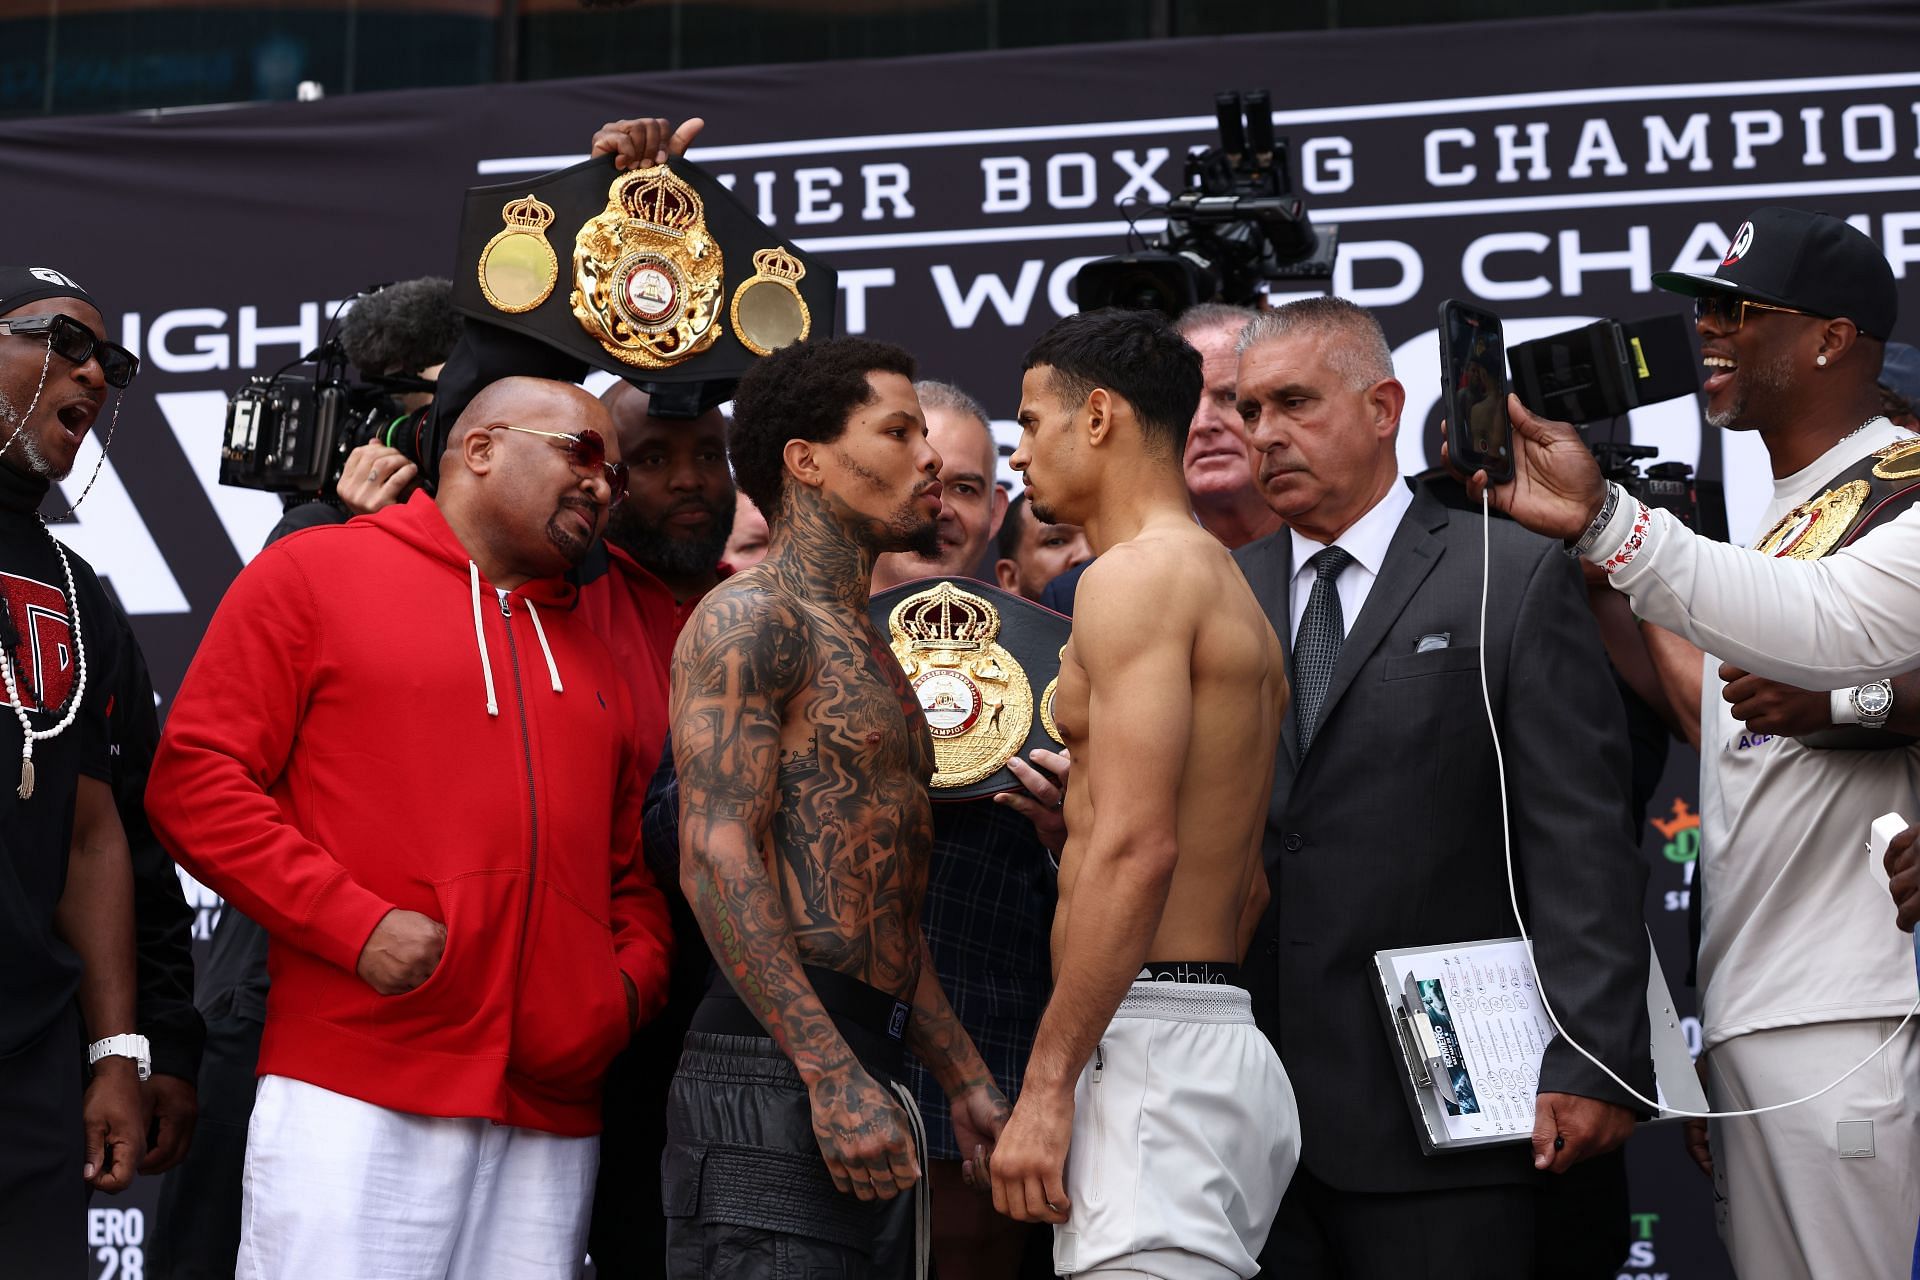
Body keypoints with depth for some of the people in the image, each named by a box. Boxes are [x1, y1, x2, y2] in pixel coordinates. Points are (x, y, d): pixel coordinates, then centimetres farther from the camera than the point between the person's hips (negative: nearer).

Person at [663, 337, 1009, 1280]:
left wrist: (966, 1081, 23)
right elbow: (717, 859, -16)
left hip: (864, 1076, 9)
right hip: (775, 1076, -9)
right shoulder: (751, 618, -5)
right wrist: (834, 1078, -22)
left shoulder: (868, 654, 24)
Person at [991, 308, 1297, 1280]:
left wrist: (1047, 1083, -20)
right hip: (1223, 1043, 10)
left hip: (1147, 1053, -10)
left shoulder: (1134, 575, -9)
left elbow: (1136, 847, -19)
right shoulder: (1235, 599, 22)